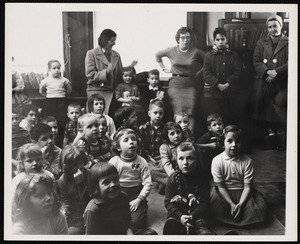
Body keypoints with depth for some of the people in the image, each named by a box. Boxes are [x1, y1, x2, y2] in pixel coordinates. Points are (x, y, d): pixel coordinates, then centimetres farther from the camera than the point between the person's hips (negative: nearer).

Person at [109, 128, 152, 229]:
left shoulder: (141, 162, -5)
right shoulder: (113, 161, -5)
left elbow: (147, 183, -5)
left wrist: (138, 199, -13)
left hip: (136, 194, 0)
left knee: (137, 222, -18)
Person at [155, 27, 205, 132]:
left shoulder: (196, 52, -1)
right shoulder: (171, 51, 4)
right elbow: (157, 55, 21)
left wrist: (198, 72, 6)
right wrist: (164, 68, 16)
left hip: (190, 84, 0)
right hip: (175, 84, 0)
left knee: (190, 113, -8)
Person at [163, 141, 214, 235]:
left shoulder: (202, 179, -1)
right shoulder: (173, 179, 0)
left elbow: (204, 203, -4)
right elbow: (168, 203, -3)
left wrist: (192, 216, -20)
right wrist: (180, 216, -20)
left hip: (197, 214, -1)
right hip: (178, 213, 1)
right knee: (170, 224, -28)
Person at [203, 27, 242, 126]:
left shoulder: (233, 55, 11)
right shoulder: (208, 55, 9)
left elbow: (237, 72, 1)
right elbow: (206, 74, -1)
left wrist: (228, 84, -14)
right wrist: (218, 84, -14)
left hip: (230, 93, 1)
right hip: (213, 93, -1)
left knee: (230, 119, 1)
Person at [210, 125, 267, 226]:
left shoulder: (247, 161, -8)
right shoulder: (217, 161, -11)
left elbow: (247, 186, -9)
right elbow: (220, 186, -10)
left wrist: (240, 205, -22)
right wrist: (231, 204, -20)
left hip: (242, 192, 1)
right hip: (224, 192, -1)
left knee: (260, 209, -22)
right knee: (216, 209, -29)